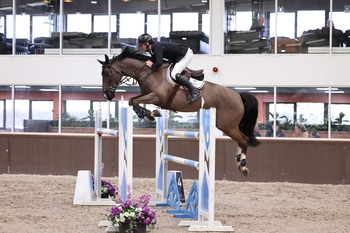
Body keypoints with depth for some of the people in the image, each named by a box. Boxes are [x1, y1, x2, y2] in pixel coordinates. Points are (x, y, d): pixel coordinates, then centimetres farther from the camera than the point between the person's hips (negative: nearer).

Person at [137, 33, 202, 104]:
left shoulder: (157, 47, -24)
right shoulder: (152, 50, 6)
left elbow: (159, 63, -36)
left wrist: (152, 66, -18)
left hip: (186, 54, -10)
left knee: (174, 74, -23)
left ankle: (195, 91, -24)